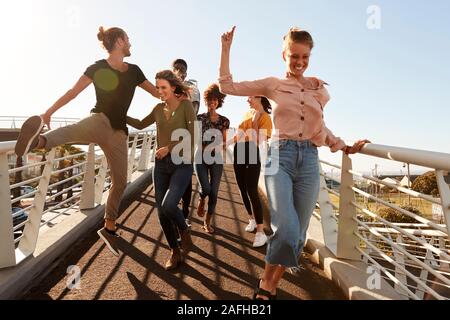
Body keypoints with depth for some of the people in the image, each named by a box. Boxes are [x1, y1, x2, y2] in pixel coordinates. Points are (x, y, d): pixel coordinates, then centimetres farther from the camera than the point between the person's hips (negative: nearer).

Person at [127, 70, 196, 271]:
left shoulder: (186, 105, -5)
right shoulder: (159, 109, 10)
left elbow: (192, 137, -10)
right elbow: (141, 125, 25)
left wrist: (170, 148, -12)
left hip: (182, 164, -5)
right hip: (161, 165, 5)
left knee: (168, 205, -24)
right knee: (162, 213, 5)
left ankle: (185, 233, 9)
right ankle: (175, 252, 25)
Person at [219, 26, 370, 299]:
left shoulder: (319, 89, 16)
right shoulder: (273, 85, 8)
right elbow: (227, 86, 7)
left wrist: (345, 147, 18)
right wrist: (226, 49, 4)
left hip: (309, 160, 4)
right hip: (281, 156, -4)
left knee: (298, 234, 5)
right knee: (286, 230, -19)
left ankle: (272, 286, 25)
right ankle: (265, 282, 9)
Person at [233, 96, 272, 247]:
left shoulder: (265, 117, -7)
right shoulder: (247, 114, 14)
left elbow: (259, 142, -16)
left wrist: (254, 122, -16)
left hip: (252, 156, -7)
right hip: (239, 154, 7)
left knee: (252, 192, -12)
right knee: (243, 190, 13)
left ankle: (261, 232, -7)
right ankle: (252, 219, 32)